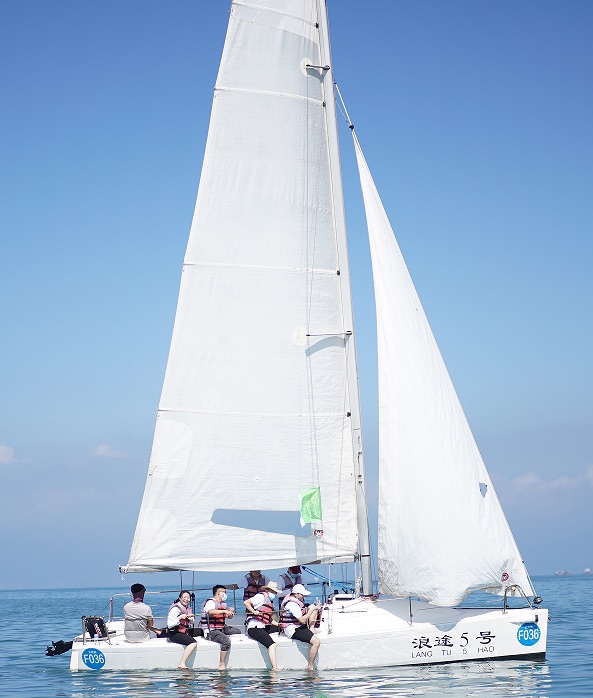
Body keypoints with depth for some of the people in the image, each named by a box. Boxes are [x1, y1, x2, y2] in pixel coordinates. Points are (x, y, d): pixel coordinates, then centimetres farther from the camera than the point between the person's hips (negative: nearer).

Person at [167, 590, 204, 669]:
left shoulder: (187, 608, 11)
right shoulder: (175, 608, -15)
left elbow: (191, 623, 20)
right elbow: (169, 625, -22)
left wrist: (191, 620, -3)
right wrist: (180, 617, -27)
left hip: (185, 631, 9)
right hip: (175, 634, -9)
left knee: (202, 631, 9)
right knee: (193, 643, -30)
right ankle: (182, 664, -34)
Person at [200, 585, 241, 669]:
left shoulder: (223, 603, 19)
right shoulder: (211, 602, -11)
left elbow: (229, 616, 29)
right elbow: (210, 611, -35)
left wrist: (231, 612, 5)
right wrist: (224, 611, -40)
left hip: (222, 628, 10)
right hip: (211, 631, -10)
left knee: (237, 632, 12)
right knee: (226, 641, -30)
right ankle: (221, 664, -24)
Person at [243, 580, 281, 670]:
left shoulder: (271, 602, 22)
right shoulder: (261, 597, -6)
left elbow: (269, 619, 24)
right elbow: (245, 602, -17)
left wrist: (279, 624, 11)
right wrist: (254, 612, -26)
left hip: (263, 627, 10)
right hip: (254, 628, -10)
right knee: (272, 645, -23)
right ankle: (275, 668, -29)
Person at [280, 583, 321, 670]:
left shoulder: (293, 599, 8)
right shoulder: (292, 604, -24)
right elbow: (302, 620, -26)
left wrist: (313, 608, 7)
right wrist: (312, 610, -19)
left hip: (298, 625, 11)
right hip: (293, 630, -11)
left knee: (313, 606, 15)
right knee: (316, 642, -26)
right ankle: (310, 666, -16)